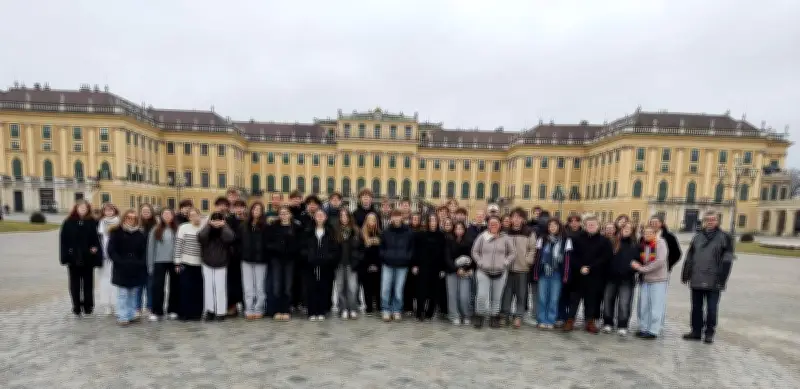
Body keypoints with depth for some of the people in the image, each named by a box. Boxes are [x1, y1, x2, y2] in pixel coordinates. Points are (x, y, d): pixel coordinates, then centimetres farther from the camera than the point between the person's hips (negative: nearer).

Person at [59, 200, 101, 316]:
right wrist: (65, 256, -8)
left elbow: (96, 239, -2)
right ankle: (77, 308, 20)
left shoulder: (92, 223, -2)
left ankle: (88, 307, 21)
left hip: (88, 258, 0)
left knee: (88, 283, 10)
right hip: (73, 258, 1)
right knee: (75, 284, 10)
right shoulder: (69, 223, 0)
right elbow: (63, 239, -1)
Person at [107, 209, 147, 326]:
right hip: (121, 269, -3)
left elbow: (143, 251, 9)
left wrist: (141, 263, -6)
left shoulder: (140, 233, 7)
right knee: (123, 294, 1)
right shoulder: (116, 232, -2)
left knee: (133, 293, 10)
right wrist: (120, 262, -16)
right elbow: (111, 250, -6)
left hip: (136, 269, 3)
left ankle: (132, 314, 20)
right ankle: (122, 317, 8)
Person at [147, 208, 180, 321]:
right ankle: (156, 311, 13)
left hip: (174, 262, 0)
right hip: (159, 262, 0)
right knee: (157, 286, 3)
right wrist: (150, 265, 0)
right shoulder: (156, 230, 1)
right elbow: (151, 247, 3)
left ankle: (173, 310, 18)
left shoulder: (177, 230, -1)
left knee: (174, 286, 7)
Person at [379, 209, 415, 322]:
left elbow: (412, 248, 8)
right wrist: (384, 256, -1)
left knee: (399, 290, 6)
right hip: (388, 265, 1)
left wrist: (407, 257, -3)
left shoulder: (408, 232, -1)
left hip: (402, 266, -1)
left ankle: (396, 311, 20)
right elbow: (381, 247, 11)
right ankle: (386, 310, 14)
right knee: (385, 289, 0)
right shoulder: (386, 232, 1)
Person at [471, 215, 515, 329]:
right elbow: (475, 252, 7)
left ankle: (494, 318, 24)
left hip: (500, 273, 1)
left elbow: (512, 253, 10)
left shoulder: (505, 238, 3)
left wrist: (505, 263, -2)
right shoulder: (482, 237, 1)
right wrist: (480, 262, -3)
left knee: (497, 298, 8)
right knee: (481, 296, -7)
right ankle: (479, 317, 12)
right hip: (484, 272, -1)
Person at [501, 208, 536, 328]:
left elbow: (533, 248, -2)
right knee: (507, 291, 7)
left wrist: (528, 260, -10)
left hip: (522, 268, -2)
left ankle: (518, 316, 16)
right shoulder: (506, 231, 5)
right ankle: (505, 314, 20)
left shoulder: (529, 232, -2)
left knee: (521, 293, 4)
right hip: (507, 267, 2)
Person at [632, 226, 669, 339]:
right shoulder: (643, 244, 7)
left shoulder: (660, 243, -9)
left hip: (658, 280, -6)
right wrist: (637, 266, -4)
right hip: (645, 280, 6)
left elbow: (660, 261, -18)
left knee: (656, 306, 0)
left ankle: (653, 331, 6)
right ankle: (643, 328, 18)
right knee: (643, 305, 8)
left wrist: (642, 268, -16)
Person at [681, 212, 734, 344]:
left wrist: (721, 279, -13)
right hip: (696, 280, 4)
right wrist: (686, 275, 10)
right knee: (696, 307, 11)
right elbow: (689, 258, 13)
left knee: (712, 308, 5)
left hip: (713, 281, -4)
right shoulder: (697, 237, 11)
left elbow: (727, 260, -7)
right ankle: (696, 331, 22)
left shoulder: (725, 237, -2)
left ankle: (709, 333, 18)